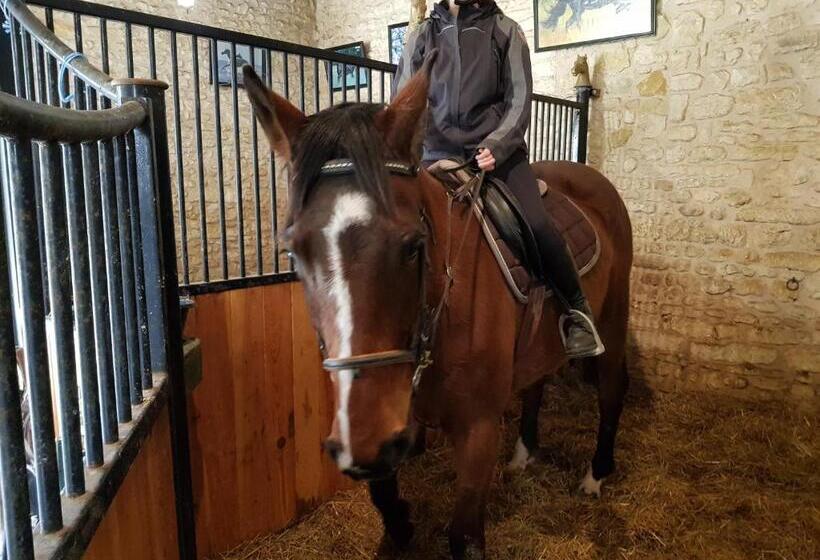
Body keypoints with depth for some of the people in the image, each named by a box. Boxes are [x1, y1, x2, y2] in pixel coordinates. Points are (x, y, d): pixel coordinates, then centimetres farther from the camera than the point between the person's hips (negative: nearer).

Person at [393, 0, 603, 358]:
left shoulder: (505, 31, 10)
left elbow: (519, 101, 3)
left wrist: (496, 146, -14)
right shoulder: (423, 35, 13)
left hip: (497, 151, -2)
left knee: (536, 224, -22)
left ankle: (577, 311, -2)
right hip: (438, 156, 3)